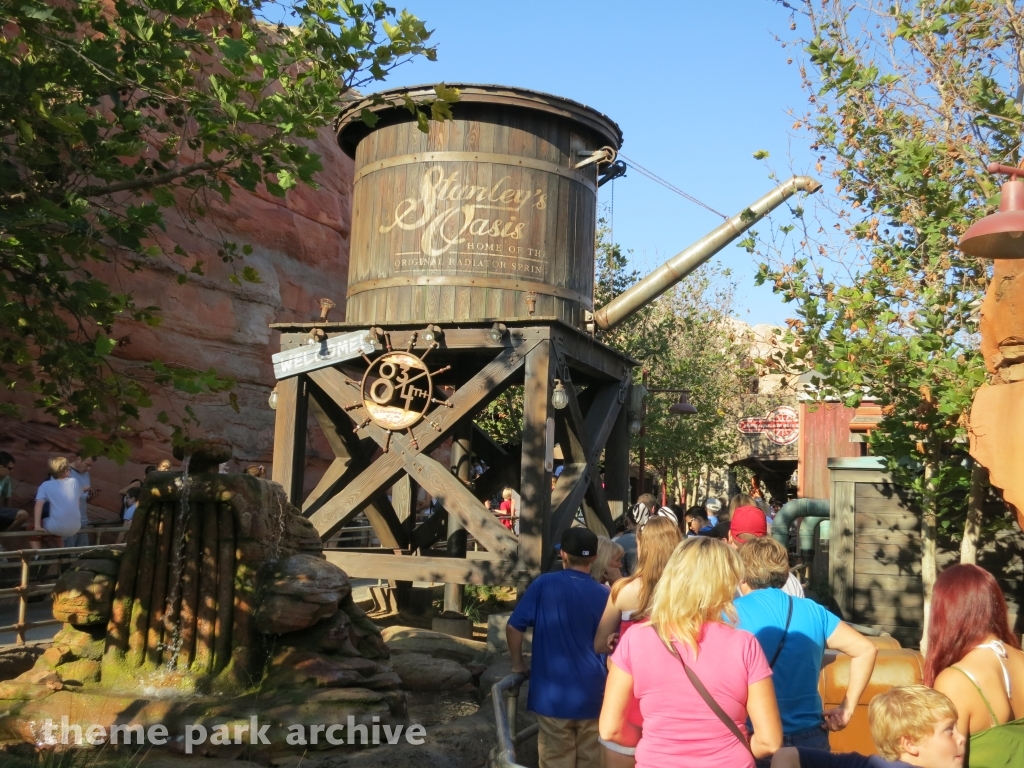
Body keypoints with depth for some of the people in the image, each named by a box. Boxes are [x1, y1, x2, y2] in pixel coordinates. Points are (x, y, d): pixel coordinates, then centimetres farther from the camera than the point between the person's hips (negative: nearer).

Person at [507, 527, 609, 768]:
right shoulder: (604, 595, -3)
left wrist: (518, 663, 10)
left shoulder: (544, 584, -7)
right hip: (591, 694, 1)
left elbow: (513, 627, -4)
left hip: (553, 693, -1)